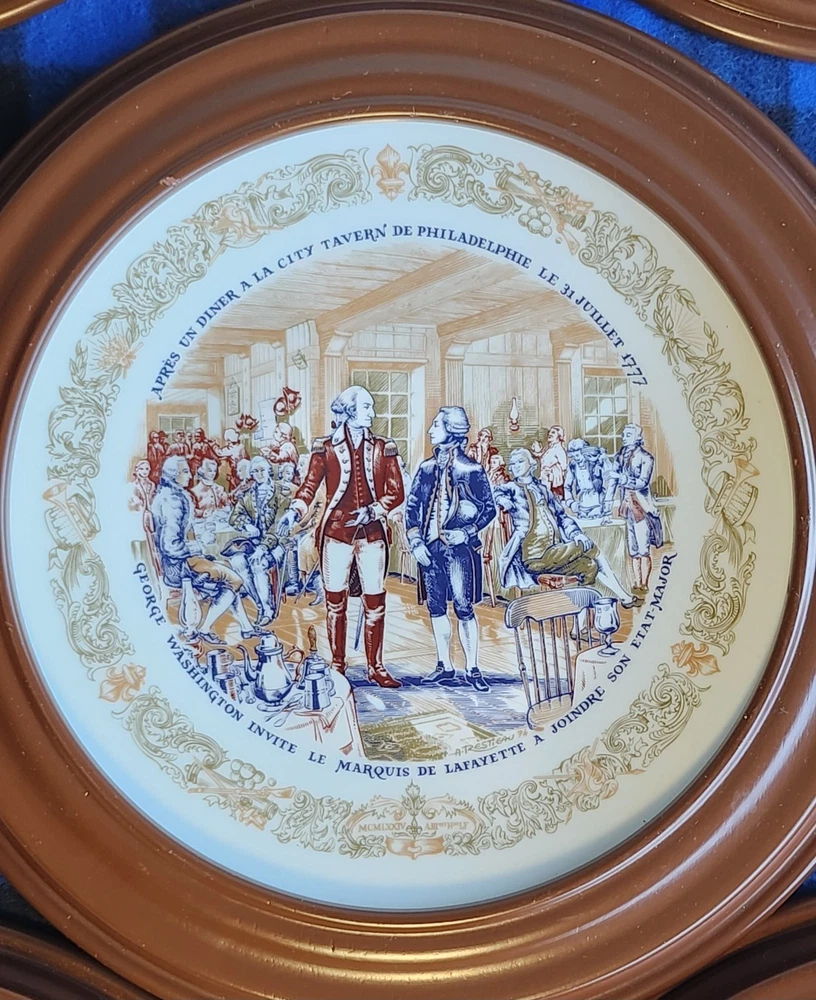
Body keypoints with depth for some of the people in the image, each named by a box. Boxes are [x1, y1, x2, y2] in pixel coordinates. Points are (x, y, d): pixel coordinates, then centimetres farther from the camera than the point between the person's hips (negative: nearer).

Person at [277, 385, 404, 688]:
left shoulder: (383, 448, 9)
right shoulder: (326, 448, 4)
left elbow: (396, 492, 6)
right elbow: (310, 486, -2)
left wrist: (374, 510, -10)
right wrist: (294, 512, -19)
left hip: (372, 533, 1)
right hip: (336, 532, -1)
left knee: (375, 602, 0)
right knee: (336, 601, 4)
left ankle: (375, 667, 10)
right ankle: (337, 664, 15)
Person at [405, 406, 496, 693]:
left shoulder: (471, 470, -4)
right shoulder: (427, 468, 9)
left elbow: (489, 508, -1)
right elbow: (411, 506, 10)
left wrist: (467, 532, -14)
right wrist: (415, 541, -1)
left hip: (459, 548, -5)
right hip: (430, 548, 5)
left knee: (463, 608, -4)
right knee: (436, 607, 8)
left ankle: (472, 669, 5)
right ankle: (444, 666, 19)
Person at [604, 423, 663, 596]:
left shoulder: (645, 458, -7)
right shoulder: (620, 457, 10)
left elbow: (643, 482, -15)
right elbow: (612, 482, 6)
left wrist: (623, 478, -21)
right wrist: (607, 507, 2)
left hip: (641, 506, -6)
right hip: (626, 505, 6)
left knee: (644, 548, -5)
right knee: (633, 549, 10)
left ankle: (644, 586, 0)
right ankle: (637, 585, 15)